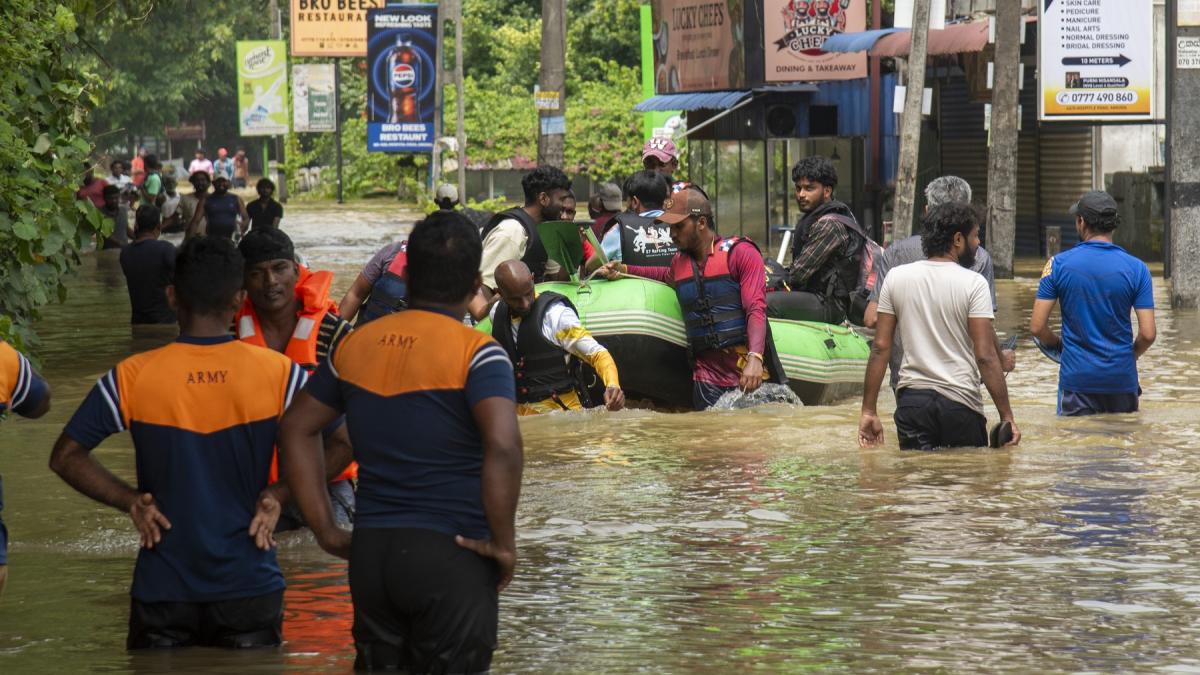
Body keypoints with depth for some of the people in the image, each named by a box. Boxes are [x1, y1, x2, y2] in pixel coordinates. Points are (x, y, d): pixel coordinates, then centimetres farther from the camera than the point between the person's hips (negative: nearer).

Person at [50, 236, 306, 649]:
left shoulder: (132, 378, -7)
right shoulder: (279, 374, -7)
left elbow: (65, 457, -2)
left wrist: (132, 501, -3)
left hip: (163, 590, 0)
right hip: (249, 586, 0)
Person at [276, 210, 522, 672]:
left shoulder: (356, 345, 9)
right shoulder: (476, 353, -10)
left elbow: (296, 429, 14)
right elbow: (503, 446, -24)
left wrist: (325, 530, 13)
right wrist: (503, 544, -14)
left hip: (369, 552, 5)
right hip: (450, 554, -5)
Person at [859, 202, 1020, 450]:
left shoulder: (896, 278, 5)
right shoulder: (973, 284, -6)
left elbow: (880, 348, 4)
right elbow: (985, 356, -11)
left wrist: (868, 411, 7)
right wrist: (1007, 416, -7)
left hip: (912, 399, 3)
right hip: (961, 402, -3)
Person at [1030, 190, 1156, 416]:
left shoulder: (1059, 264, -5)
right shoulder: (1136, 269, -4)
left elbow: (1037, 327, -7)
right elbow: (1148, 334, -8)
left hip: (1077, 378, -1)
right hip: (1122, 380, 1)